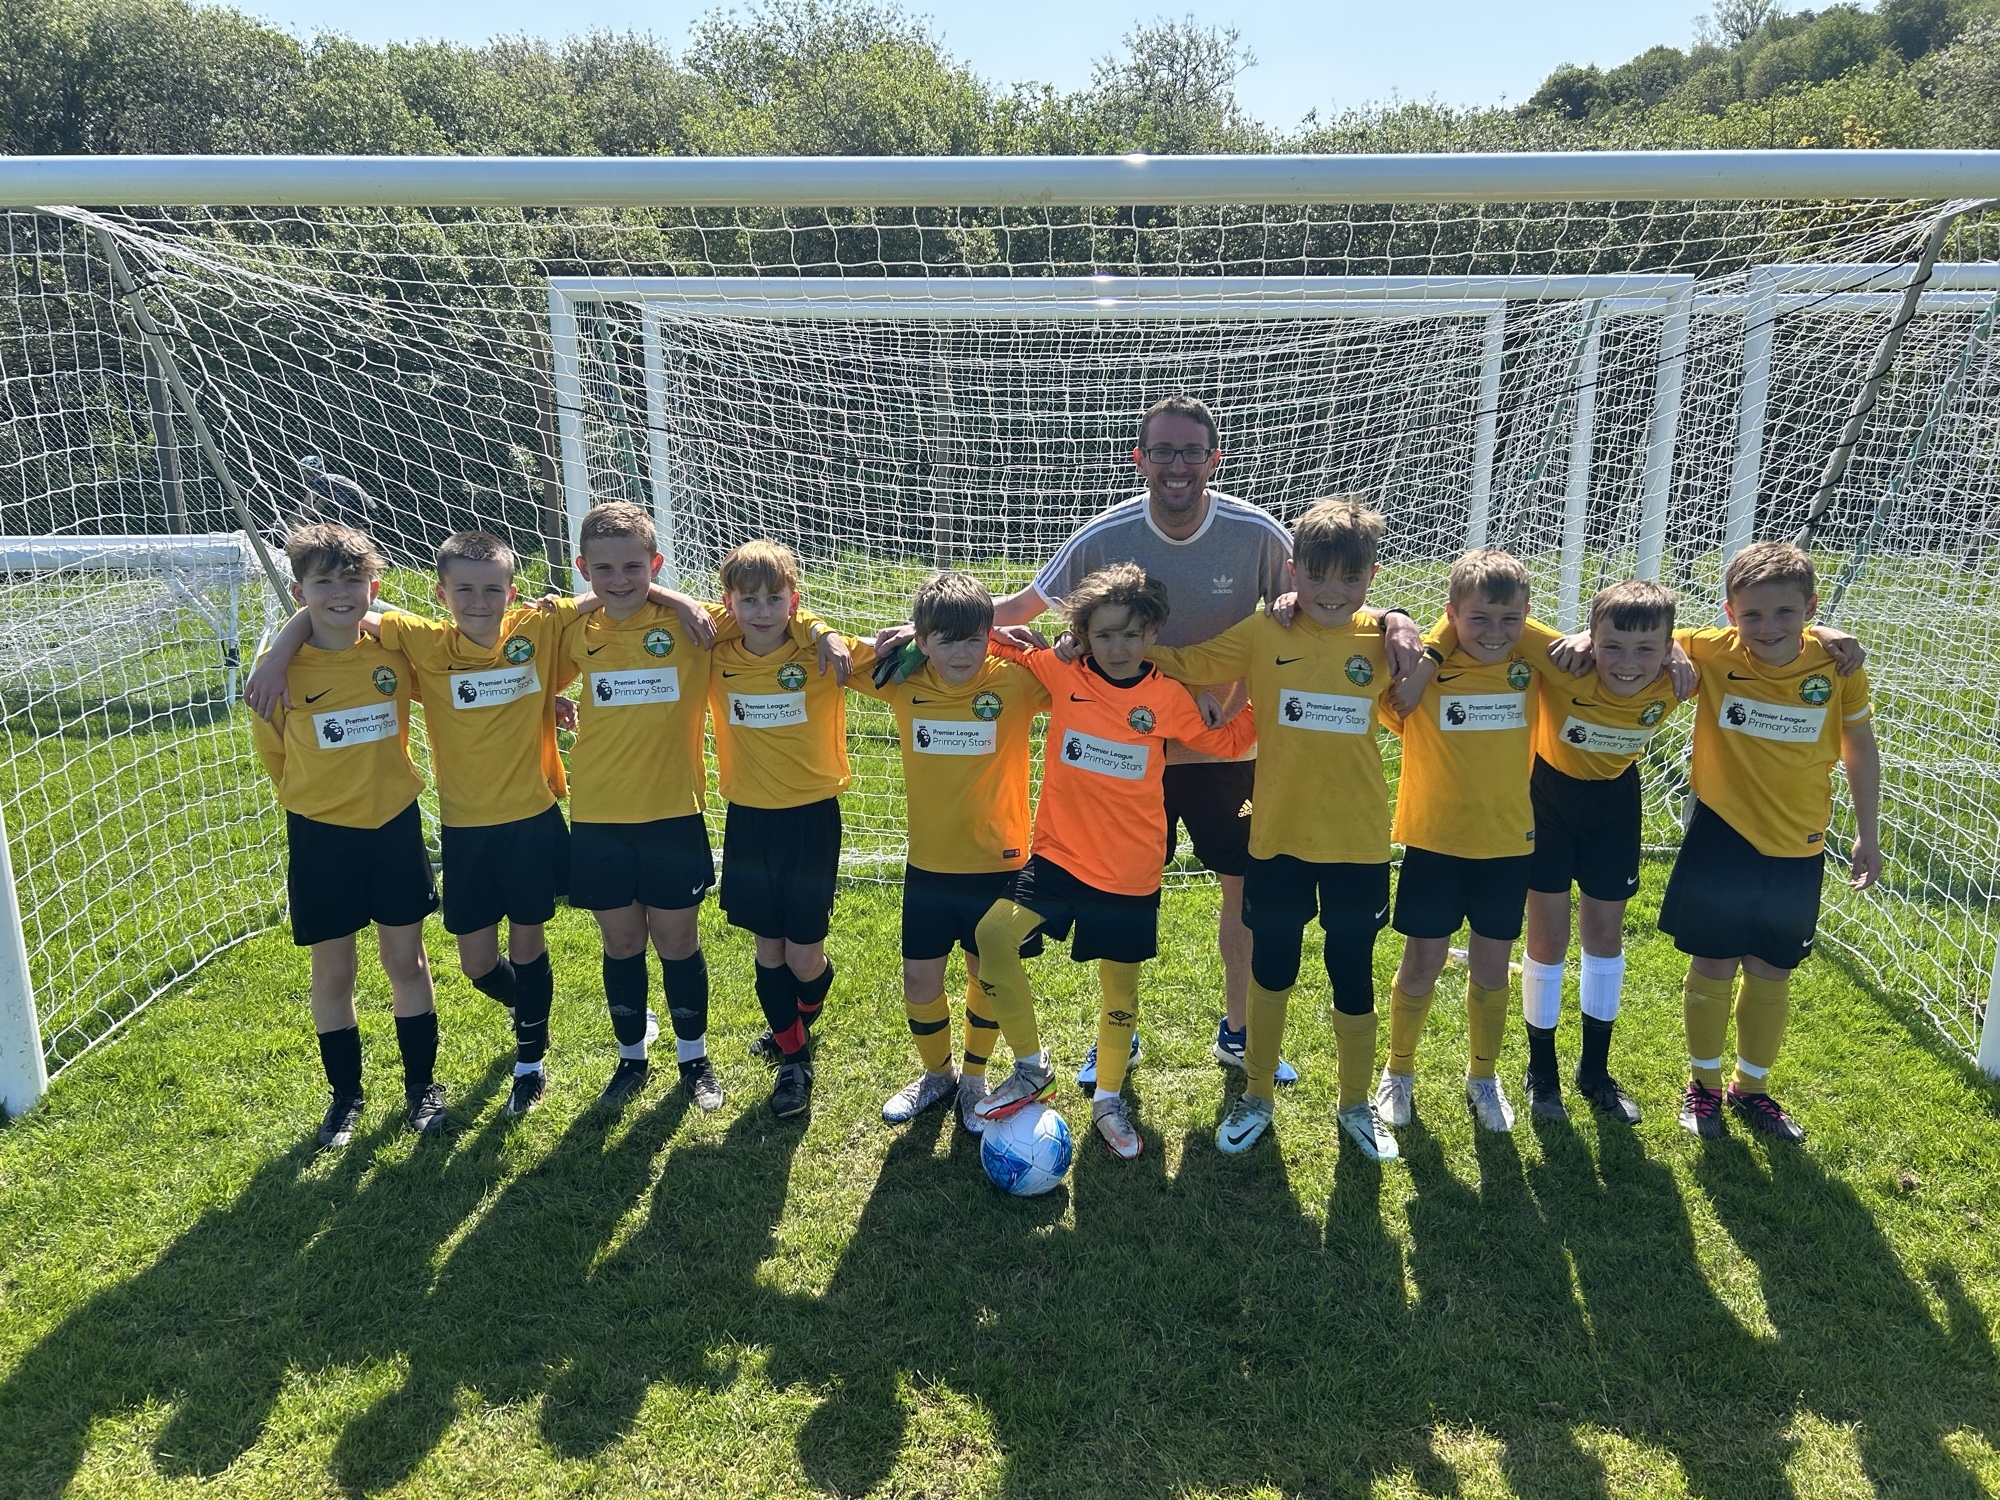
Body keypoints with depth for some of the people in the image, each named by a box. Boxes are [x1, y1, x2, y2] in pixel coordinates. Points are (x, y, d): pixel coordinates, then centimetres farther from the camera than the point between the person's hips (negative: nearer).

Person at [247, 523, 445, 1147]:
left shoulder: (395, 652, -7)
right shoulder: (283, 671, -11)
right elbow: (274, 753, 4)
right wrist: (321, 792, 9)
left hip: (395, 826, 1)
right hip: (321, 836, -1)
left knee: (406, 961, 10)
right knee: (333, 972, 9)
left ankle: (422, 1085, 26)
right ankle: (344, 1096, 26)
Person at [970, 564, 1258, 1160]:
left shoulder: (1168, 697, -3)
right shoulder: (1061, 675, -5)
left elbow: (1223, 742, 12)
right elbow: (996, 638, 7)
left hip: (1131, 872, 0)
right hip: (1058, 857, 0)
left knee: (1120, 985, 12)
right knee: (992, 935, -19)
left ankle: (1108, 1098, 37)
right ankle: (1032, 1067, 2)